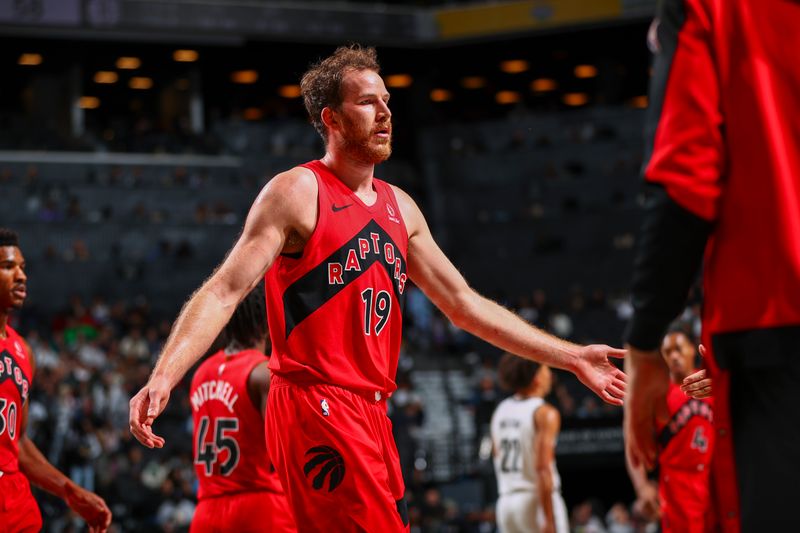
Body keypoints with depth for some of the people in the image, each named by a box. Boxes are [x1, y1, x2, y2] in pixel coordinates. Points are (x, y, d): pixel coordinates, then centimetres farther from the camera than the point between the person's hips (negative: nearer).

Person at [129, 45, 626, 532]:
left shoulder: (399, 207, 17)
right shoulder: (298, 192, -5)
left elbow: (465, 304, 21)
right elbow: (225, 291, -13)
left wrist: (572, 357, 19)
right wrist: (164, 375, -28)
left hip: (371, 414, 8)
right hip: (315, 407, -8)